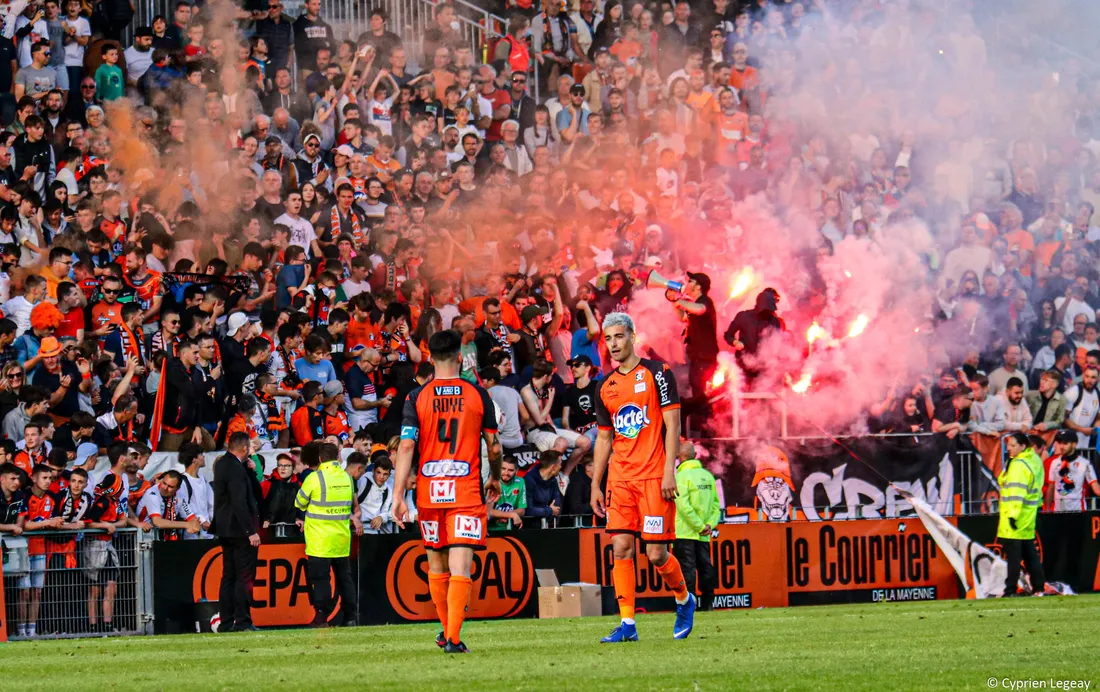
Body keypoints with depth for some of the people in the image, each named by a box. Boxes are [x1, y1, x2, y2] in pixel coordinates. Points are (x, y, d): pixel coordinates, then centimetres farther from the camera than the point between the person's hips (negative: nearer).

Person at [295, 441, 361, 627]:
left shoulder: (315, 478, -11)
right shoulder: (347, 477, 4)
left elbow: (299, 503, 1)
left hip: (320, 540, -5)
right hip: (342, 538, 5)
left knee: (320, 577, -2)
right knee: (344, 576, 11)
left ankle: (321, 616, -7)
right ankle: (350, 616, 11)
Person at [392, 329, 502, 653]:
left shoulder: (417, 397, -1)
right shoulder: (478, 395, 0)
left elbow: (406, 446, -7)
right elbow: (494, 446, 6)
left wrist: (398, 496, -5)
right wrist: (495, 479, 25)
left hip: (429, 491, 1)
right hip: (467, 492, -1)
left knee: (436, 564, 17)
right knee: (460, 566, -6)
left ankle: (446, 630, 29)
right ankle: (453, 637, -18)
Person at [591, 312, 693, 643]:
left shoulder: (657, 373, -3)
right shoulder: (606, 386, 14)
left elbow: (672, 423, -6)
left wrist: (669, 472, -14)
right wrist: (595, 485, 14)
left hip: (654, 477, -5)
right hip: (620, 478, 5)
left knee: (656, 553, -6)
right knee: (621, 547, -4)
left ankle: (685, 600, 22)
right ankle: (627, 624, -3)